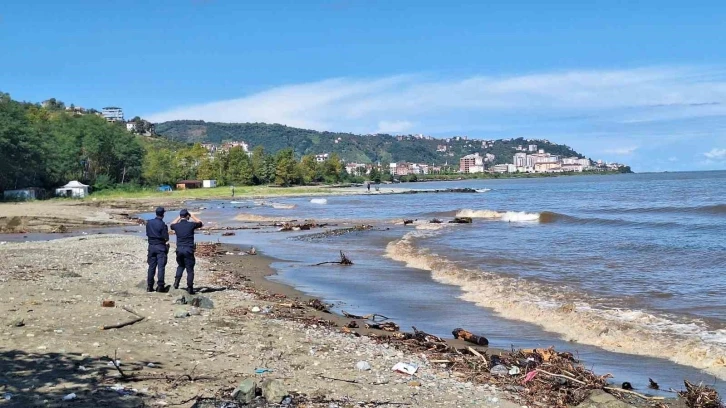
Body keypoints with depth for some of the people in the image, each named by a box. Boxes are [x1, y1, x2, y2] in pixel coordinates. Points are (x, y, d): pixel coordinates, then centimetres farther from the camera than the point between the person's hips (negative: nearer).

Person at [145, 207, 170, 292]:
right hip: (161, 247, -5)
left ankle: (149, 286, 11)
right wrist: (167, 247, 2)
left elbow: (147, 234, 9)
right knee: (161, 267, -1)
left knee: (151, 267, 10)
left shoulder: (149, 222, 2)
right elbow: (166, 238, -13)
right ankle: (160, 286, -3)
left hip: (151, 246, 5)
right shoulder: (162, 224, -14)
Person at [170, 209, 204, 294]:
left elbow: (172, 225, 27)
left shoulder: (176, 226, 1)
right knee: (190, 269, 3)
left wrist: (179, 217, 26)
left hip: (179, 250, 3)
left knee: (181, 266, 26)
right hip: (189, 250, -3)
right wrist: (192, 216, 17)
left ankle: (177, 280, 8)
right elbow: (200, 223, 12)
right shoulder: (191, 225, -8)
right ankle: (190, 288, 2)